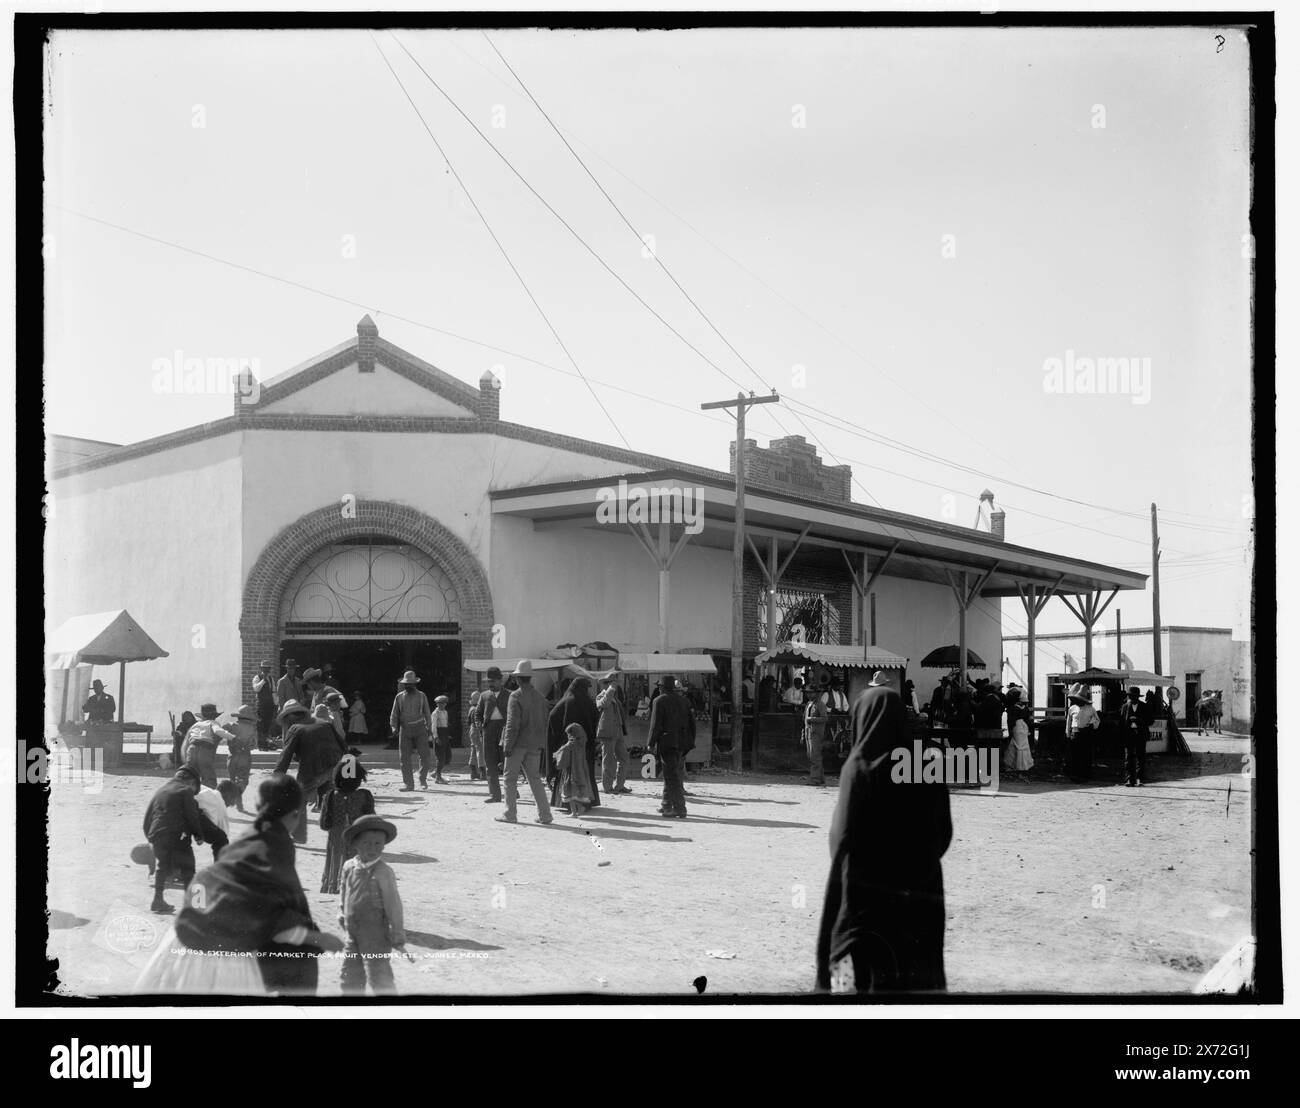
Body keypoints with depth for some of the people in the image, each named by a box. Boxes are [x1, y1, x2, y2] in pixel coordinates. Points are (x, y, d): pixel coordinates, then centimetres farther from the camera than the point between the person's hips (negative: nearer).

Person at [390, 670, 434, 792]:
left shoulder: (421, 696, 6)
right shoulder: (399, 697, 7)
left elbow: (427, 713, 12)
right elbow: (394, 714, 11)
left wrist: (429, 728, 10)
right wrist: (394, 727, -2)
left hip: (420, 730, -1)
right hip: (405, 730, 1)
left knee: (424, 755, -4)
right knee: (405, 758, -2)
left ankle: (423, 780, 13)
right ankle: (408, 783, 2)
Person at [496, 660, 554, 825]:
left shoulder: (516, 696, -13)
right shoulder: (540, 697, 8)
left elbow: (512, 724, -17)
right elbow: (543, 723, 12)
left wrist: (508, 745, -13)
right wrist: (541, 744, 16)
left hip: (517, 744, -6)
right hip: (533, 745, 6)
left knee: (510, 778, 4)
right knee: (534, 778, 11)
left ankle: (510, 814, 5)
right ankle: (544, 814, 6)